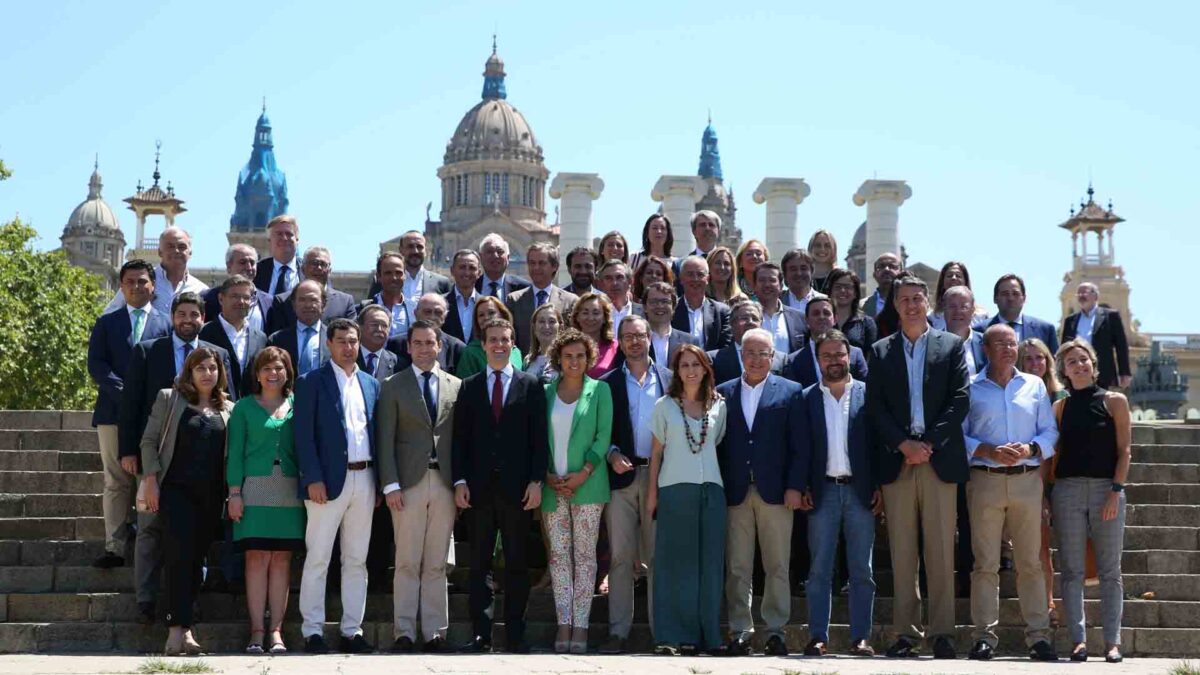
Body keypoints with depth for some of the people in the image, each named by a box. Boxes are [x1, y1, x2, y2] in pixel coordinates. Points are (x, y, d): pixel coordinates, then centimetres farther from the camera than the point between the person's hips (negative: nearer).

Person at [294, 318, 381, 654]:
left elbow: (376, 433, 14)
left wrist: (379, 481, 7)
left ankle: (352, 630, 13)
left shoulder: (370, 384, 15)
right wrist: (313, 479, -14)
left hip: (364, 480, 5)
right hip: (329, 480, -5)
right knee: (317, 558, -2)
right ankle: (313, 631, 3)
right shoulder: (311, 382, 1)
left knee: (356, 560, 8)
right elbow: (304, 435, -6)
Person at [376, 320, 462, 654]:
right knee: (407, 563, -2)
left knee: (437, 564, 5)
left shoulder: (456, 386, 11)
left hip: (444, 483, 2)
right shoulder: (393, 387, 6)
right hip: (409, 482, -2)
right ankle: (404, 632, 3)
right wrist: (390, 485, -7)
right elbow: (385, 439, 1)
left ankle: (434, 632, 9)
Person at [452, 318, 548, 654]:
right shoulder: (469, 386, 9)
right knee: (479, 565, 3)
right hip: (479, 487, 1)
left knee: (517, 565, 4)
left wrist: (536, 481, -6)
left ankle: (515, 635, 10)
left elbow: (539, 438, 2)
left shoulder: (531, 385, 5)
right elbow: (460, 437, 6)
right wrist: (460, 481, -2)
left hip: (517, 487, -1)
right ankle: (481, 634, 8)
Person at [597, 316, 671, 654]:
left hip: (660, 475, 0)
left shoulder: (670, 379, 8)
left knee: (659, 556, 4)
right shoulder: (608, 383, 8)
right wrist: (612, 455, -11)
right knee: (621, 556, 0)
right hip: (622, 475, 0)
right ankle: (618, 631, 2)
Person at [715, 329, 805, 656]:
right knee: (737, 567, 3)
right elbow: (716, 443, 7)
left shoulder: (791, 393, 5)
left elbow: (799, 445, 1)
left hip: (775, 492, -1)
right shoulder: (723, 393, 9)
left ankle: (776, 629, 10)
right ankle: (740, 630, 10)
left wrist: (794, 486, -6)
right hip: (735, 492, 1)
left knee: (777, 566, 3)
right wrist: (717, 488, -2)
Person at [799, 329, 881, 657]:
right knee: (819, 569, 1)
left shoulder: (867, 394, 5)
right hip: (823, 491, 1)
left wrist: (880, 486, -3)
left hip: (861, 491, 0)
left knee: (861, 569, 2)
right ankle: (818, 637, 4)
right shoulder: (807, 398, 7)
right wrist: (802, 489, -4)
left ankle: (861, 637, 6)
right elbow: (802, 448, 5)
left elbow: (879, 442, 3)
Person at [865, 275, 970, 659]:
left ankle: (942, 632, 2)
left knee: (941, 550, -2)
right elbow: (874, 406, 5)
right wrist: (903, 444, -8)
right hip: (895, 461, 1)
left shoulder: (952, 346, 9)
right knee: (902, 551, 2)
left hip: (940, 458, -1)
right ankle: (906, 632, 6)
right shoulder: (881, 351, 12)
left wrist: (929, 443, -9)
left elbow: (961, 399, 0)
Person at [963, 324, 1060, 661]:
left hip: (1027, 479, 2)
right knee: (985, 562, -3)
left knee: (1030, 561, 1)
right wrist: (988, 451, -12)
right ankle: (984, 636, 0)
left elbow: (1050, 432, 11)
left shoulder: (1035, 386, 14)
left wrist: (1030, 449, -8)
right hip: (985, 479, -2)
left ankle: (1038, 634, 3)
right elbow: (958, 435, 3)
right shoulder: (971, 388, 7)